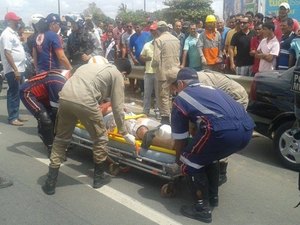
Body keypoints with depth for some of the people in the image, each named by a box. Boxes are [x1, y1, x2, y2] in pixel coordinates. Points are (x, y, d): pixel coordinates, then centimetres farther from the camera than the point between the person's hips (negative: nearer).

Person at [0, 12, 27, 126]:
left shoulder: (13, 33, 15)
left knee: (17, 94, 13)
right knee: (13, 94, -4)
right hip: (13, 70, -9)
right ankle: (12, 118, 2)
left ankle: (16, 115, 21)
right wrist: (15, 70, -23)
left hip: (19, 68, 9)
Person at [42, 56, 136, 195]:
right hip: (84, 101, -6)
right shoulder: (117, 75, 15)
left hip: (64, 97, 7)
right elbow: (117, 108, 12)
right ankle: (99, 177, 30)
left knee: (61, 139, 20)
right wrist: (124, 133, 21)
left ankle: (50, 183, 21)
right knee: (100, 138, 17)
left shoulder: (96, 65, 34)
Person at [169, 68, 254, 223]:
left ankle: (202, 209, 19)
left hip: (223, 130, -7)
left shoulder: (180, 99, 18)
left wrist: (179, 159, 42)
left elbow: (180, 139, 24)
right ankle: (213, 197, 41)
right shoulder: (210, 89, 35)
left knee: (190, 162, 16)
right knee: (209, 155, 32)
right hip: (247, 129, 8)